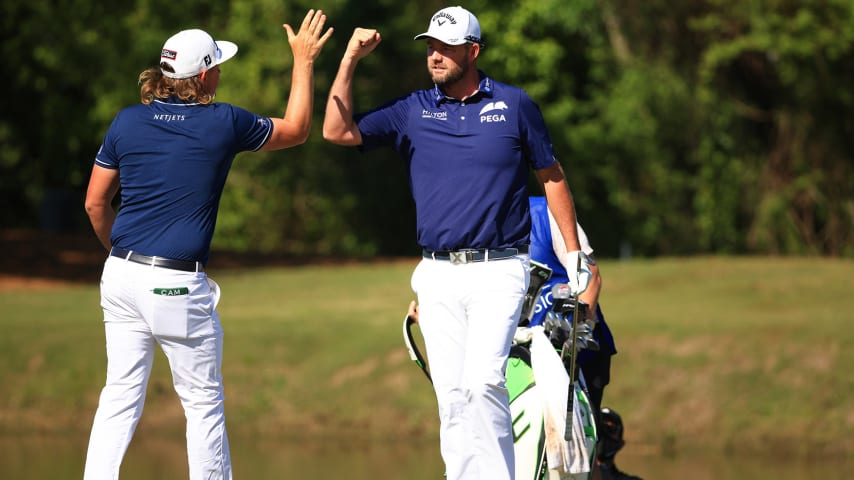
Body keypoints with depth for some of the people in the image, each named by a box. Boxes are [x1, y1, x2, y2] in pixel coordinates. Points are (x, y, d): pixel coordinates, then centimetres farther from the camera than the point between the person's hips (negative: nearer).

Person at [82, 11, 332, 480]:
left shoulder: (127, 122, 4)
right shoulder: (223, 124, -7)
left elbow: (95, 203, 10)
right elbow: (296, 129, 10)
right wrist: (303, 61, 18)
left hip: (122, 275, 5)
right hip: (178, 284, -4)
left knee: (121, 396, 8)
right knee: (203, 402, 8)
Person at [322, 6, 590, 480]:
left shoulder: (514, 104, 3)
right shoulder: (413, 110, 8)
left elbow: (551, 177, 10)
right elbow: (338, 131, 3)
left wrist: (575, 255, 8)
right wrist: (350, 60, -4)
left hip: (498, 269, -3)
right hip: (438, 276, 3)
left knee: (482, 383, -18)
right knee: (450, 394, 2)